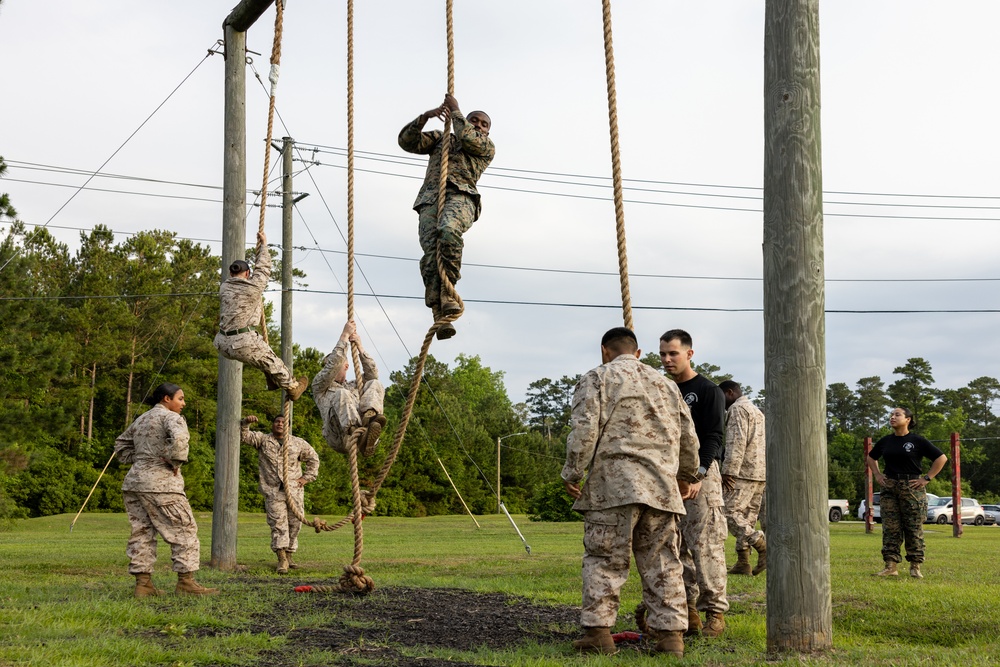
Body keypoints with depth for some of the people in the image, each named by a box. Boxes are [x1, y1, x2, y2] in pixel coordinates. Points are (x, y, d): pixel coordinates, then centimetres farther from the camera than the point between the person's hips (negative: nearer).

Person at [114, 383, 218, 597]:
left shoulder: (141, 419, 21)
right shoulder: (171, 417, -6)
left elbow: (121, 445, 29)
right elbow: (179, 439, -27)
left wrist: (139, 459, 17)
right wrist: (176, 463, -14)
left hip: (134, 481, 8)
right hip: (160, 483, -8)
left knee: (142, 532, 9)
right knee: (184, 530, -1)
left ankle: (143, 583, 8)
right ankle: (186, 581, -2)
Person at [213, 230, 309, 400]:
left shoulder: (224, 288, 8)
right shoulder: (253, 287, -6)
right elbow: (263, 267, 8)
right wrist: (264, 245, 22)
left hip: (222, 344, 7)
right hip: (243, 343, -7)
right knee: (272, 362, 14)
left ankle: (272, 381, 43)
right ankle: (292, 388, 30)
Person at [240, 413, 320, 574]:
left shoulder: (298, 443, 11)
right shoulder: (262, 440, 7)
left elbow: (313, 459, 20)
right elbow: (243, 436, -2)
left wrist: (307, 477, 9)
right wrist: (246, 423, -22)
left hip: (295, 490, 2)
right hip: (273, 491, -2)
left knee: (294, 524, 4)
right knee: (278, 524, -9)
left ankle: (289, 556, 18)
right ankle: (282, 560, -12)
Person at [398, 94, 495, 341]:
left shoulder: (487, 148, 25)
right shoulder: (440, 138, 33)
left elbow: (468, 138, 3)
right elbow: (406, 141, 20)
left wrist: (455, 111, 15)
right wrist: (425, 116, 8)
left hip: (461, 196, -2)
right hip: (430, 199, 2)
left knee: (449, 232, -38)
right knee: (431, 253, -24)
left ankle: (449, 295, -33)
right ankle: (440, 317, -32)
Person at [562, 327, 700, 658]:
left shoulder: (597, 378, 5)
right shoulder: (665, 383, 22)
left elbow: (584, 430, -8)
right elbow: (688, 436, 23)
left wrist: (572, 473, 0)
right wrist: (685, 476, 36)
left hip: (614, 484, -5)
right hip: (662, 486, 5)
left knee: (604, 559, 0)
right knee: (661, 562, 7)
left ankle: (598, 631, -2)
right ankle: (670, 633, 5)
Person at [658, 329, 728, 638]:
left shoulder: (709, 391, -1)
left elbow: (714, 438, -8)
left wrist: (698, 475, -20)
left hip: (701, 474, -6)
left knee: (706, 545, -10)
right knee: (676, 548, 4)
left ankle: (715, 612, -6)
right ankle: (687, 611, 8)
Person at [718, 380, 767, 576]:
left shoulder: (737, 409, -6)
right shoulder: (756, 410, 25)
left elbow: (737, 442, -17)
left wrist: (728, 470, -20)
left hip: (743, 472, -10)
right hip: (761, 473, 10)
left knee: (729, 512, -12)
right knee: (747, 517, 8)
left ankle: (763, 548, -21)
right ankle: (743, 563, 5)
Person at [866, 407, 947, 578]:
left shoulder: (917, 441, -4)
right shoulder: (885, 441, 9)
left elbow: (941, 458, -3)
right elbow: (871, 458, 26)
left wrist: (926, 478, -7)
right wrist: (877, 475, 11)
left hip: (912, 487, -4)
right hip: (889, 488, 4)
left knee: (914, 528, 0)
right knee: (890, 528, 1)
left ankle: (915, 566, 7)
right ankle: (890, 566, 3)